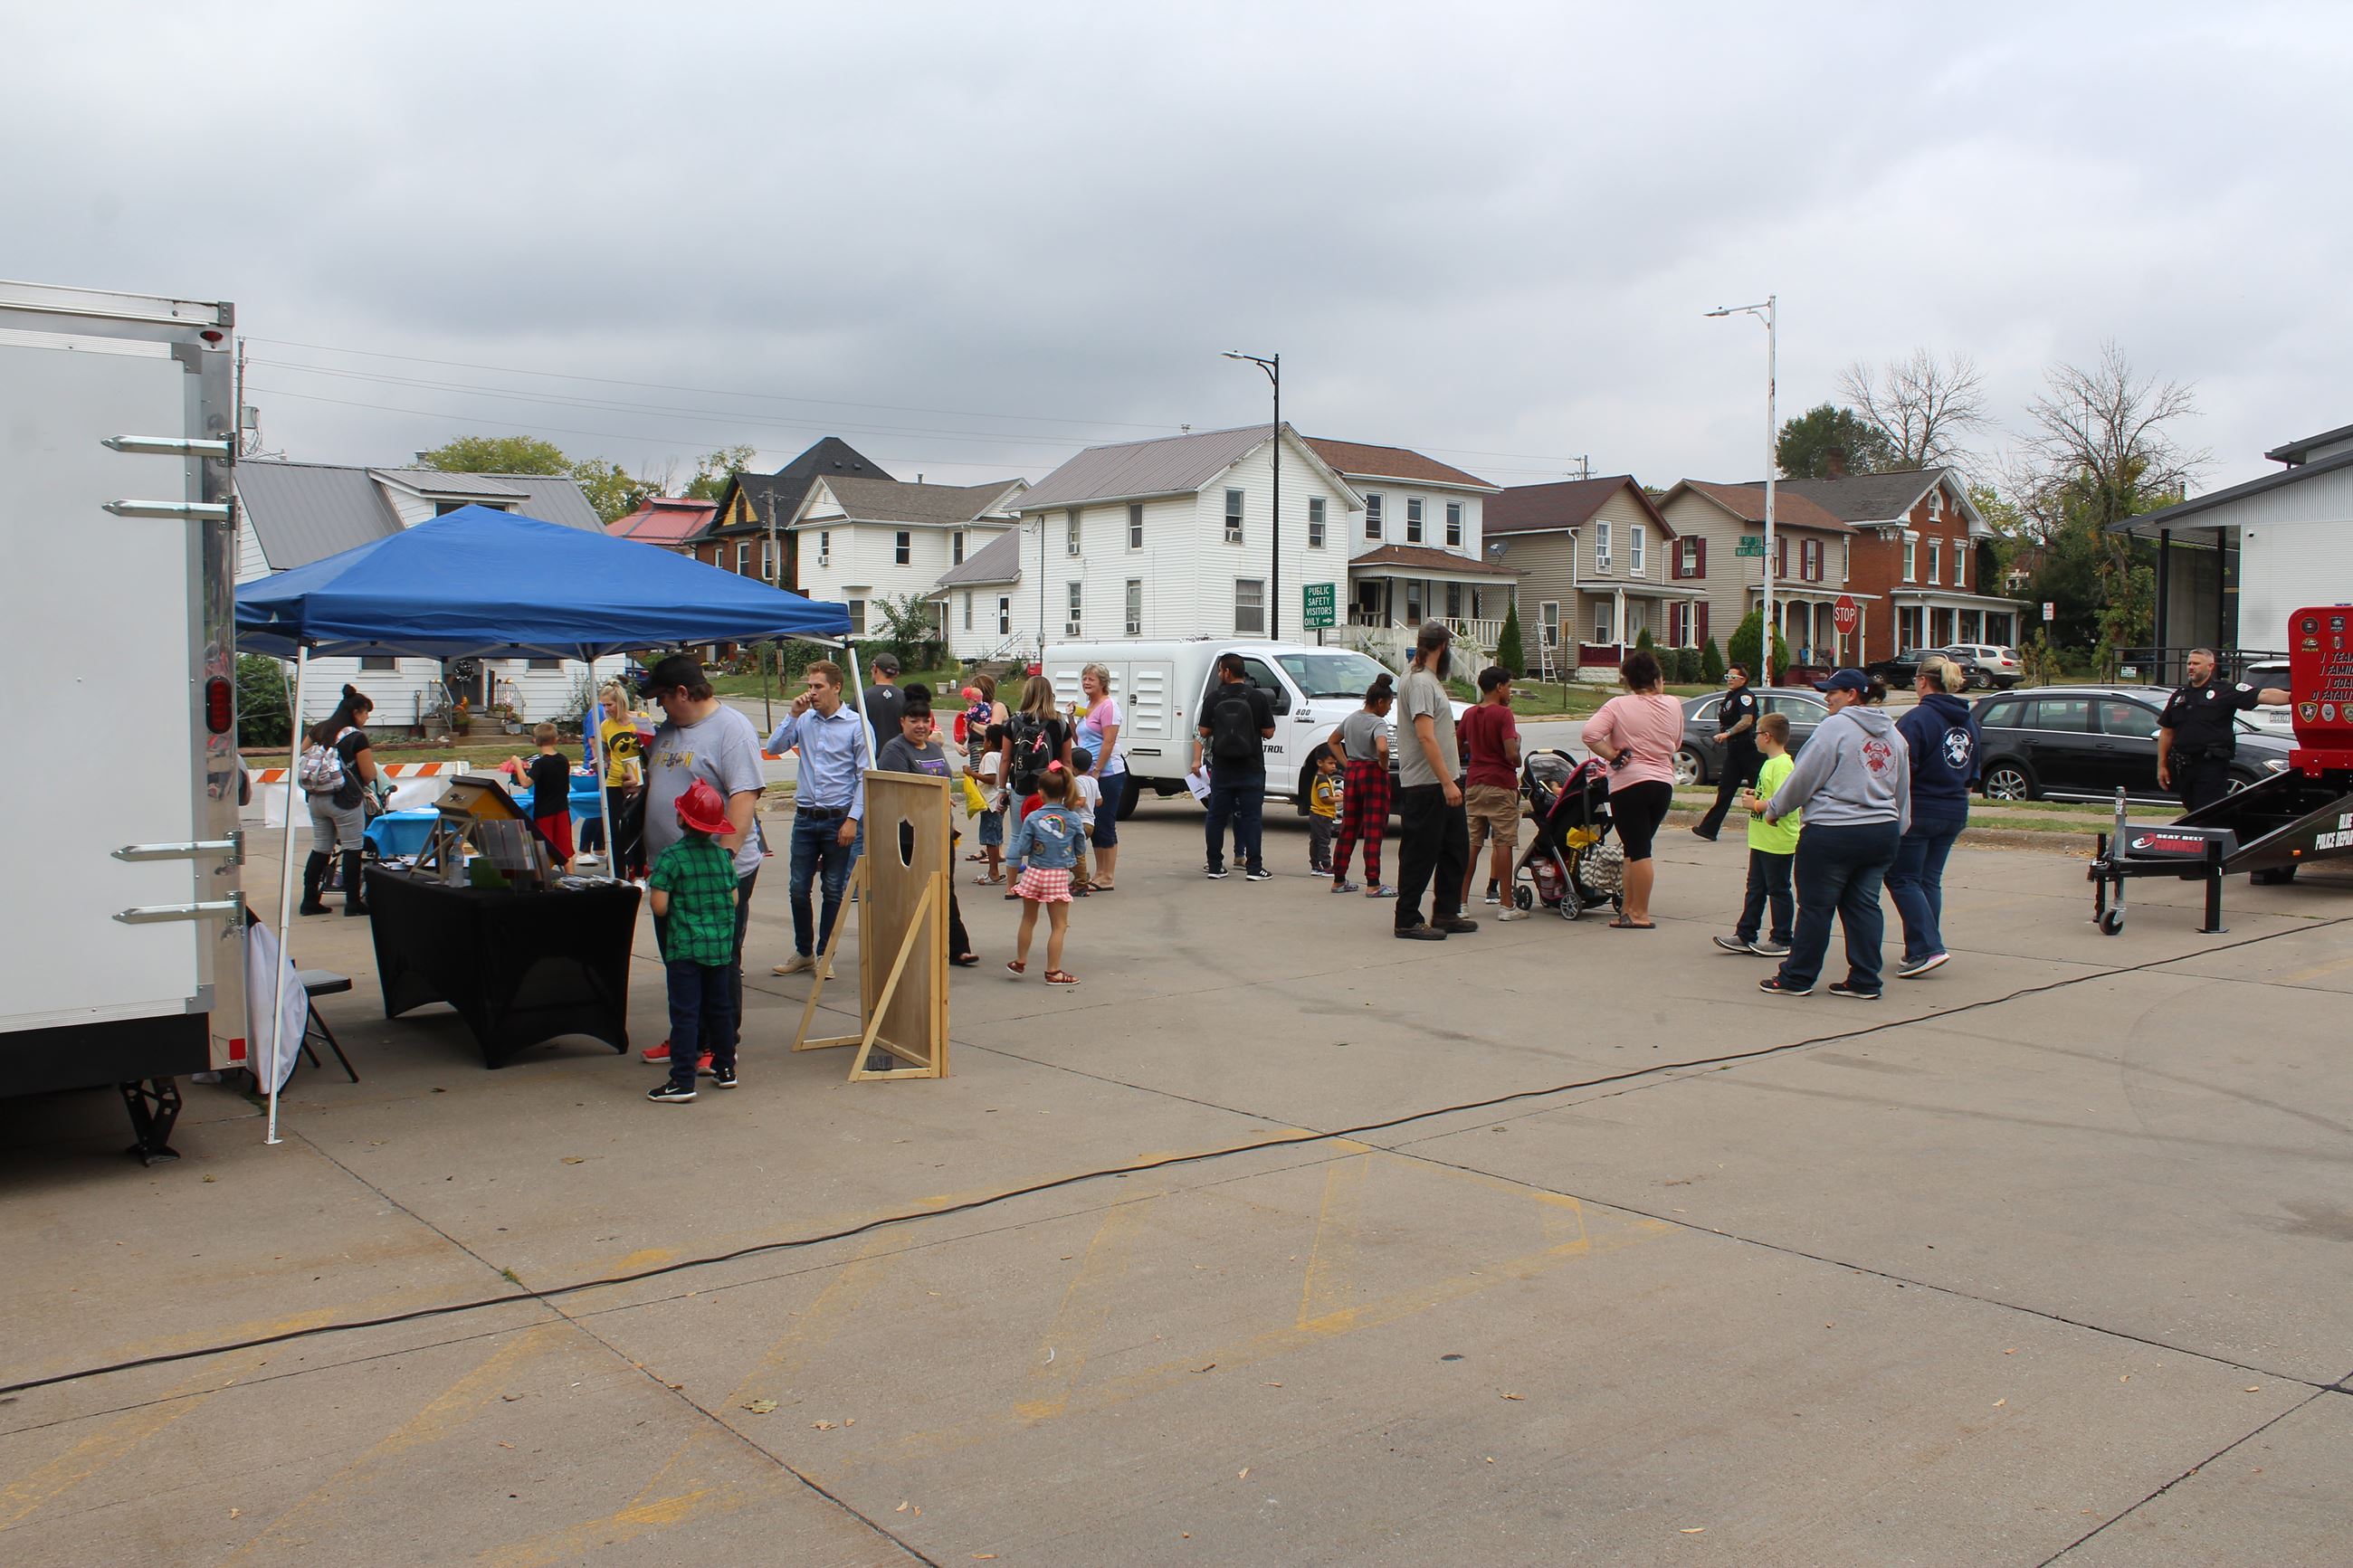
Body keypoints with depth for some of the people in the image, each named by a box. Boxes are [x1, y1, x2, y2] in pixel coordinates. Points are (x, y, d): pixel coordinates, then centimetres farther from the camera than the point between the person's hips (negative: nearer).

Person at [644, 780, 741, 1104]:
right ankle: (725, 1069, 26)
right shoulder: (722, 855, 4)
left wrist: (652, 888, 5)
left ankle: (682, 1081, -4)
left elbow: (659, 906, -15)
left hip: (685, 947, -5)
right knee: (719, 1007, 17)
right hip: (721, 945, 5)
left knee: (685, 1013, -4)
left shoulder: (670, 857, -12)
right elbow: (734, 898, 8)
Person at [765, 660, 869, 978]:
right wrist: (793, 715, -7)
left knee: (834, 891, 6)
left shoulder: (856, 725, -6)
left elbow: (865, 776, -7)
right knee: (798, 888, 8)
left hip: (839, 819, -4)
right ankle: (803, 952, 23)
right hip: (805, 817, 4)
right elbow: (774, 748, 0)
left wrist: (853, 819, -12)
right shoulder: (804, 721, 6)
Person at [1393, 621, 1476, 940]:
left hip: (1443, 783, 11)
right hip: (1425, 785, -11)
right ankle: (1407, 921, 2)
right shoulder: (1420, 682, -16)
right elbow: (1426, 737, -24)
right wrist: (1446, 782, -28)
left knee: (1456, 848, 15)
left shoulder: (1428, 679, 17)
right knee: (1421, 854, -5)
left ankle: (1446, 914, 24)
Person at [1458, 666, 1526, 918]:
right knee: (1503, 844, -2)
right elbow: (1511, 753, -18)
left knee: (1471, 844, 8)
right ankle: (1507, 906, -1)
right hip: (1500, 784, -6)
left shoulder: (1469, 714, 9)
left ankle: (1462, 901, 10)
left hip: (1473, 784, 6)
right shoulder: (1503, 714, -11)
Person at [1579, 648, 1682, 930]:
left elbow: (1590, 733, -19)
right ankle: (1630, 908, 16)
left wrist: (1611, 755, -9)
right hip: (1664, 783, 4)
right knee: (1639, 848, 13)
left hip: (1629, 783, -4)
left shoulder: (1618, 706, -6)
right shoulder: (1673, 706, 6)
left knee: (1637, 850, -2)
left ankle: (1639, 914, 1)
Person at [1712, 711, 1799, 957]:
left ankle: (1782, 941, 10)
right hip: (1762, 841, 10)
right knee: (1755, 888, 13)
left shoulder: (1782, 765, -19)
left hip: (1778, 843, -10)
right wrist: (1755, 795, 7)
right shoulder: (1770, 762, 12)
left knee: (1777, 890, 1)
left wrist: (1756, 804, -18)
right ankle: (1745, 935, 19)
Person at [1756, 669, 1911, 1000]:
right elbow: (1902, 794, 18)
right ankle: (1865, 981, 11)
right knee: (1864, 905, 11)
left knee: (1816, 906, 2)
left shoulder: (1836, 727, -11)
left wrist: (1773, 808, 3)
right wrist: (1896, 829, 27)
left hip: (1833, 834, -7)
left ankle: (1797, 978, 11)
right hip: (1883, 833, 7)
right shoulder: (1893, 733, 13)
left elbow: (1804, 778, -10)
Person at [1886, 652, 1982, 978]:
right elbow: (1972, 773, 17)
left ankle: (1926, 948, -9)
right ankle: (1923, 950, 16)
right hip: (1955, 813, 8)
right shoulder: (1968, 719, 9)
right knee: (1930, 880, 14)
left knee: (1902, 879, 0)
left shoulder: (1918, 718, -17)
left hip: (1919, 812, -8)